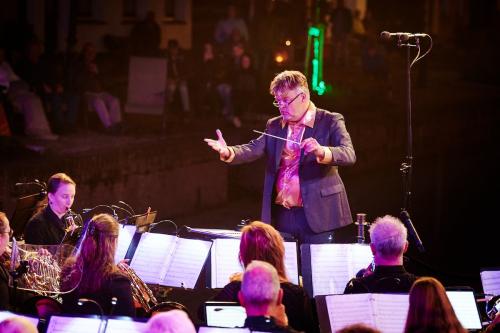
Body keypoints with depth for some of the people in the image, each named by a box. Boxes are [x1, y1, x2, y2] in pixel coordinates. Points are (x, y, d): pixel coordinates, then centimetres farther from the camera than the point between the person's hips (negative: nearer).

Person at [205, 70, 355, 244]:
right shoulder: (274, 126, 12)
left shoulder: (330, 121, -3)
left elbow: (349, 155, -15)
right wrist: (229, 152, -23)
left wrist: (321, 152, -35)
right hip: (281, 215, 4)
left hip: (317, 214, -4)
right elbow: (254, 149, -2)